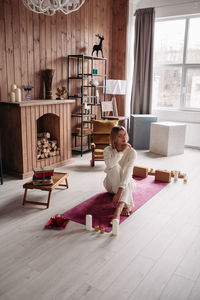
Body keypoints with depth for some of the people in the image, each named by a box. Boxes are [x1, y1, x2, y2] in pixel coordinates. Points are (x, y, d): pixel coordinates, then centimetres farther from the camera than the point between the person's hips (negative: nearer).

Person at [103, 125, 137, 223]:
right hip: (111, 184, 0)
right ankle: (125, 205, -37)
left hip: (126, 183, 0)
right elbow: (109, 164, -37)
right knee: (116, 167, -31)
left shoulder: (132, 152, -19)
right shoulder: (108, 150, -15)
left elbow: (127, 173, -32)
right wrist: (122, 152, -32)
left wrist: (119, 193, -43)